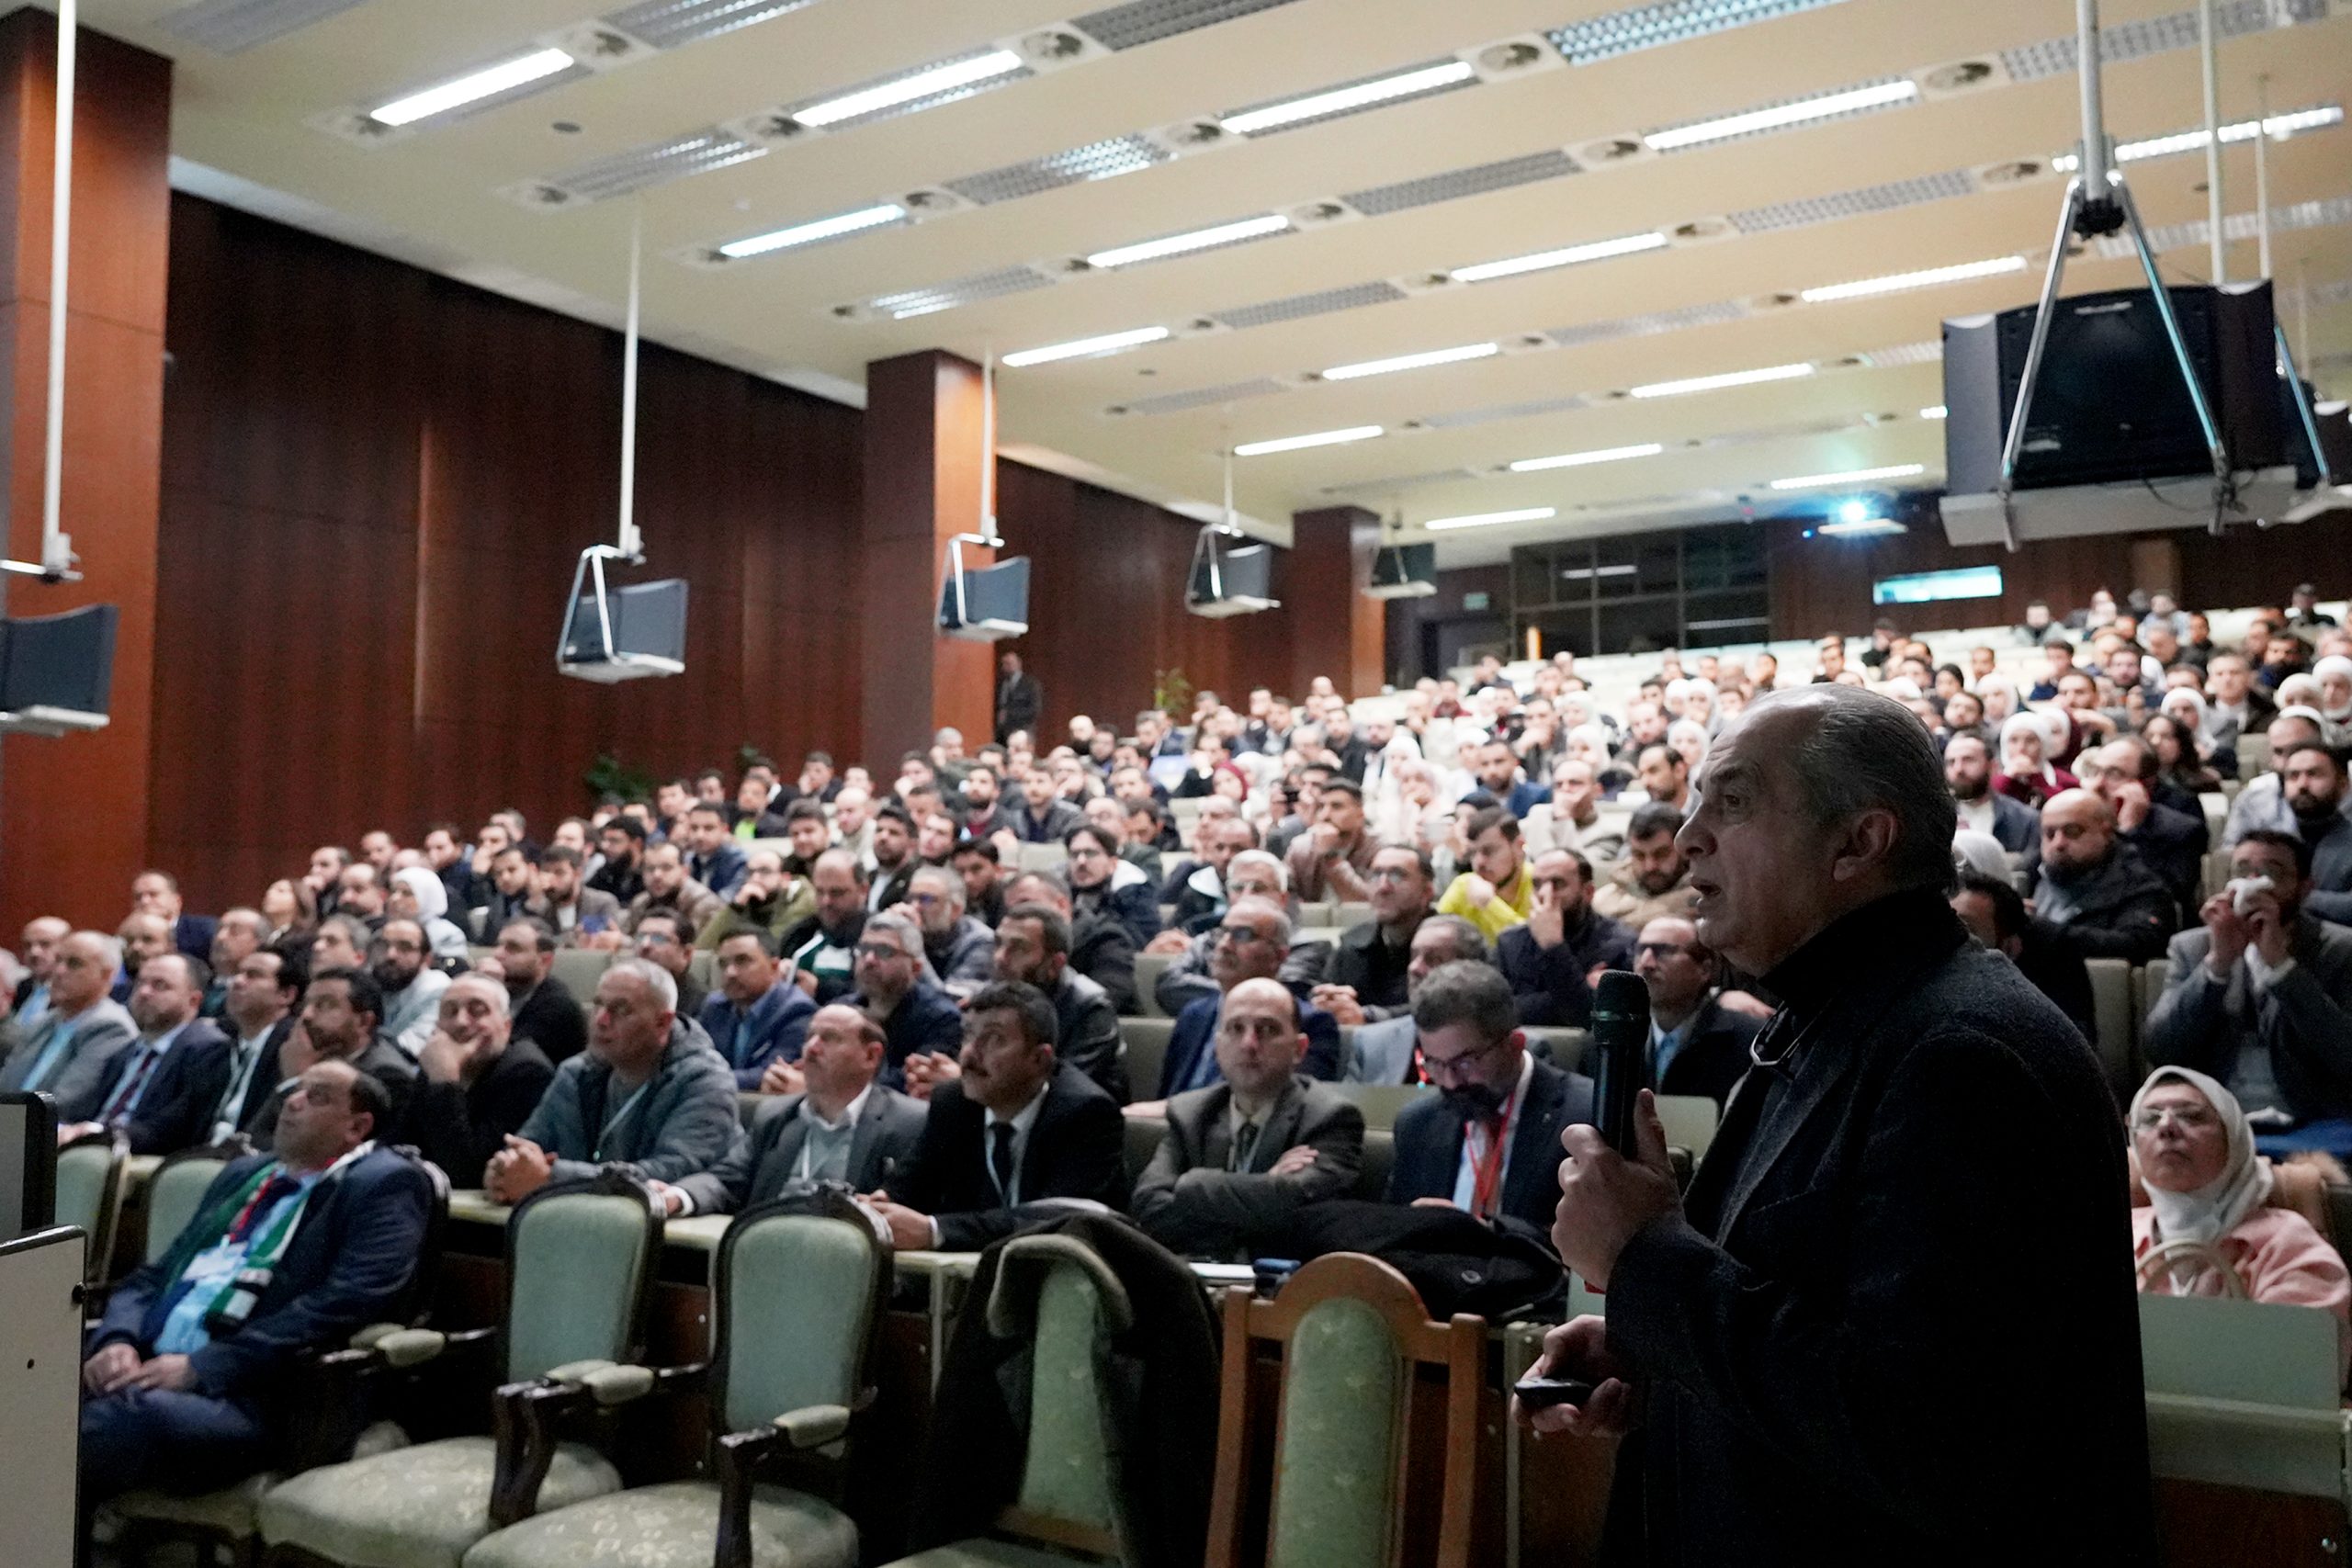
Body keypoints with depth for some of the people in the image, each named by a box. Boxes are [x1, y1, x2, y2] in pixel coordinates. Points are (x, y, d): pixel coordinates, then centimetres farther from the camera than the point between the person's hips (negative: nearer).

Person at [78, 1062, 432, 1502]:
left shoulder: (387, 1183, 3)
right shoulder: (244, 1174, 26)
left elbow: (348, 1301, -12)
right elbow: (152, 1277, 23)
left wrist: (203, 1367, -16)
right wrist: (116, 1341, 0)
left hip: (251, 1398, -7)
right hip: (146, 1370, 7)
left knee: (131, 1413, -36)